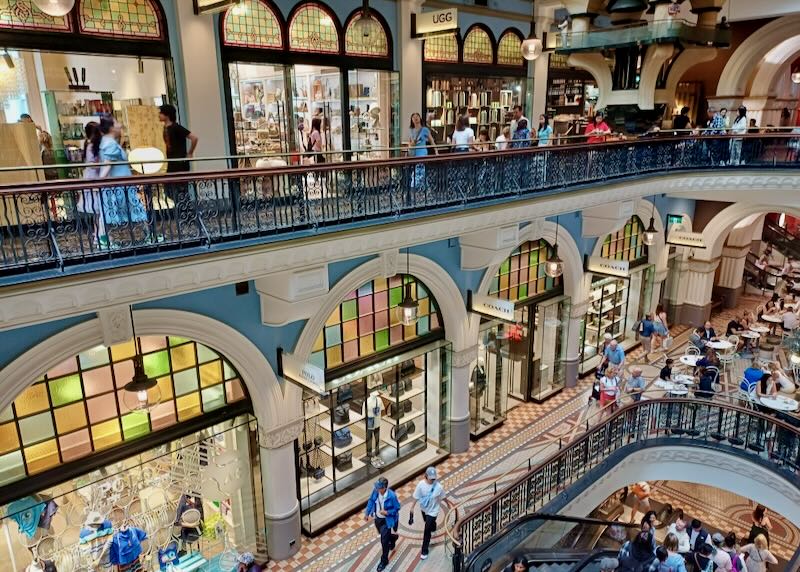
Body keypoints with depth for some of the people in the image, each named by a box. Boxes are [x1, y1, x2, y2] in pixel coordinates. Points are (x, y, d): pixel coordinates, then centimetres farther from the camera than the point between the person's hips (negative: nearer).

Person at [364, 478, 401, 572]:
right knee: (384, 535, 28)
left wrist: (387, 512, -28)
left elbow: (397, 508, -17)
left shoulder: (392, 496, -31)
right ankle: (393, 538, 62)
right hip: (377, 518, 6)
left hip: (387, 520, -6)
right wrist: (367, 513, 2)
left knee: (384, 541, 3)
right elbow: (371, 501, 1)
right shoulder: (375, 491, -18)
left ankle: (384, 561, 25)